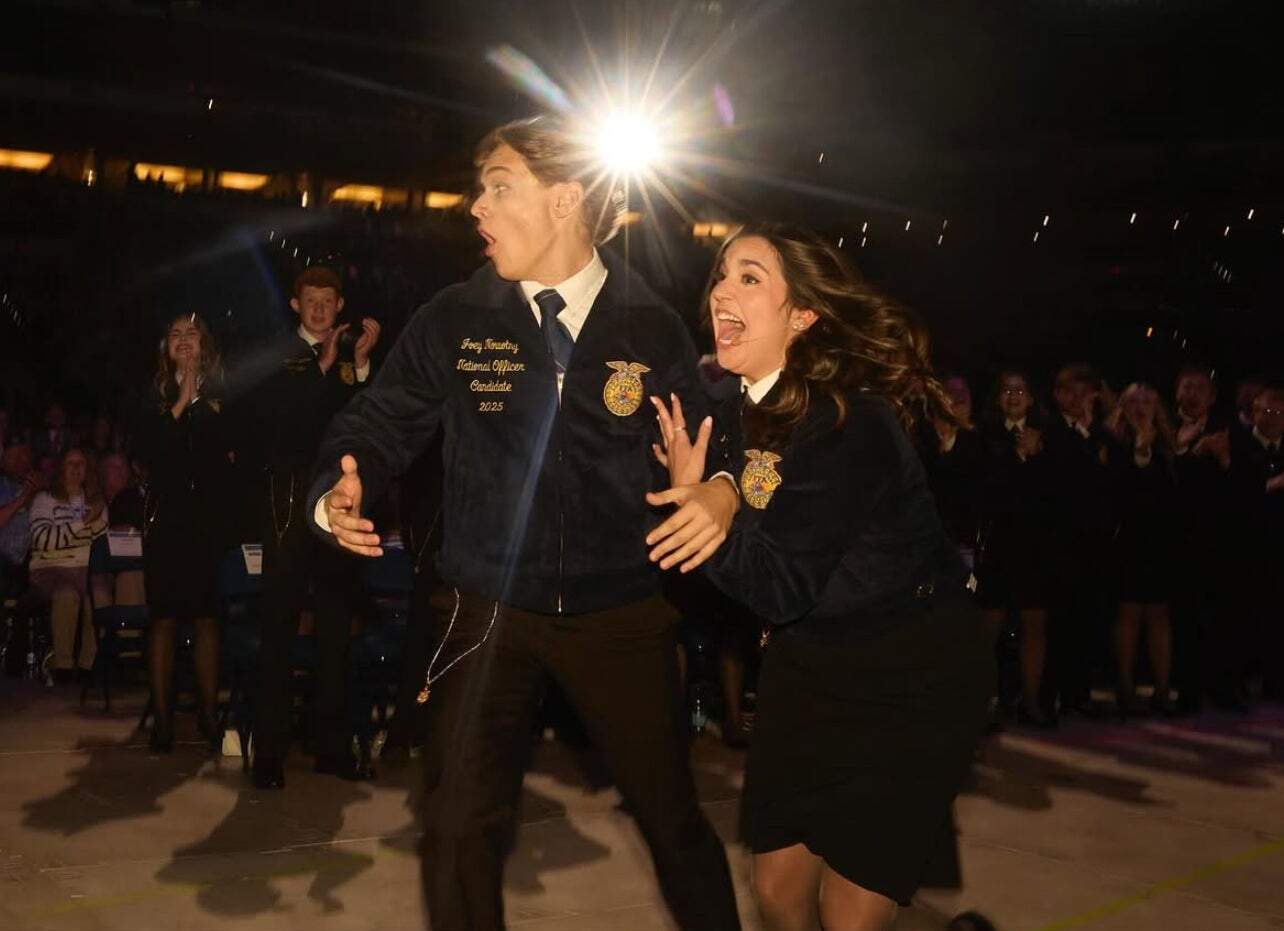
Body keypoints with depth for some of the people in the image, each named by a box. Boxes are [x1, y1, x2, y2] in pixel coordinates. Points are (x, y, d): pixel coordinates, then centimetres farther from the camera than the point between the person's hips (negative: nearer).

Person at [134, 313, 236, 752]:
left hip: (210, 519, -1)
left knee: (207, 616, 2)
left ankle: (209, 713, 10)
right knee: (164, 618, 0)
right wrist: (181, 405, -5)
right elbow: (146, 455, -3)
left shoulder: (223, 398, 5)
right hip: (167, 519, 1)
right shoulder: (155, 400, 10)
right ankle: (162, 717, 4)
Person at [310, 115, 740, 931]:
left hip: (622, 616, 0)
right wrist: (339, 493, -18)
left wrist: (719, 492, -22)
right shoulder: (453, 321, -1)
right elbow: (379, 426, 3)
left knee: (674, 816, 13)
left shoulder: (652, 328, -2)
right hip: (493, 614, 0)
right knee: (460, 825, 0)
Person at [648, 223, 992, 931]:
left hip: (909, 681, -7)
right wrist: (696, 497, -13)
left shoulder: (847, 421, -24)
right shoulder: (739, 409, 1)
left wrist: (702, 503, -32)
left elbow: (781, 588, -24)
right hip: (806, 665, 7)